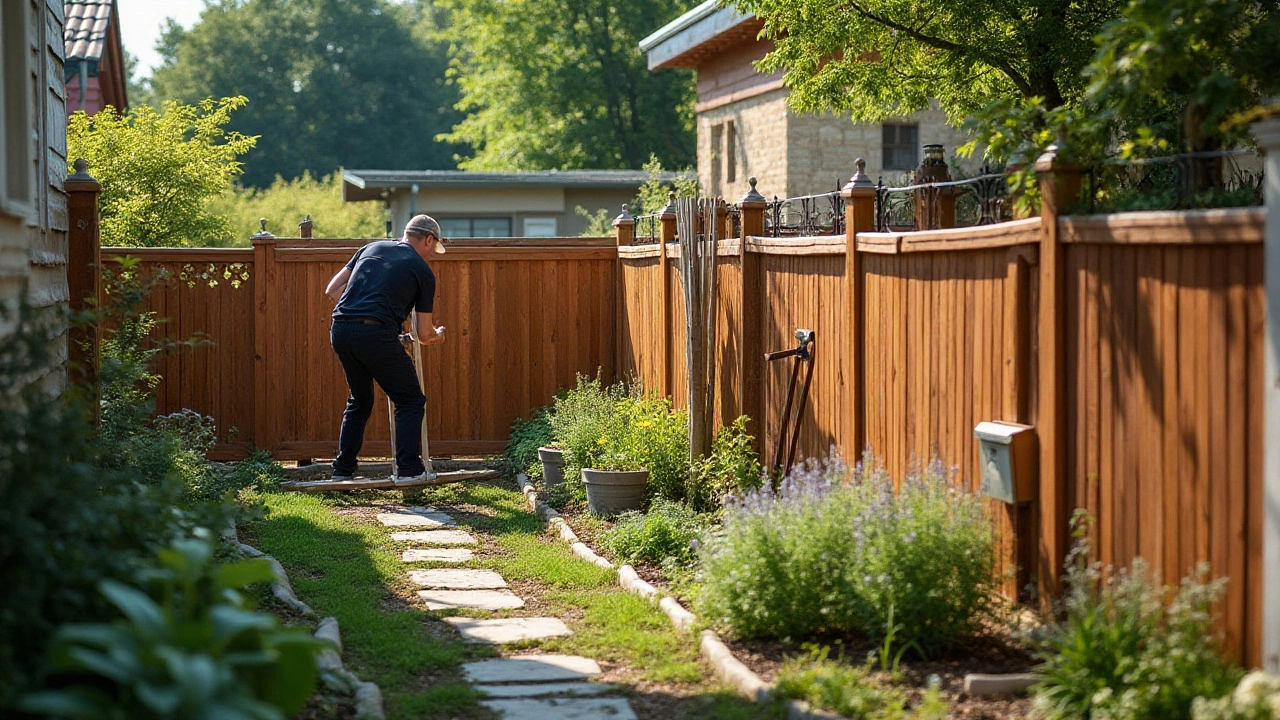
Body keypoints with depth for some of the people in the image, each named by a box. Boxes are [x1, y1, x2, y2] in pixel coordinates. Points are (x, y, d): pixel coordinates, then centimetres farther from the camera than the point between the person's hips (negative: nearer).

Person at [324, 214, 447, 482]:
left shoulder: (371, 248, 22)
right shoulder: (423, 271, 10)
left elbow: (332, 289, 18)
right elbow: (423, 334, 12)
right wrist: (437, 336, 35)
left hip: (340, 330, 6)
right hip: (376, 334, -6)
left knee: (359, 402, 23)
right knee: (410, 401, 7)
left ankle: (342, 469, 24)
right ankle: (409, 469, -1)